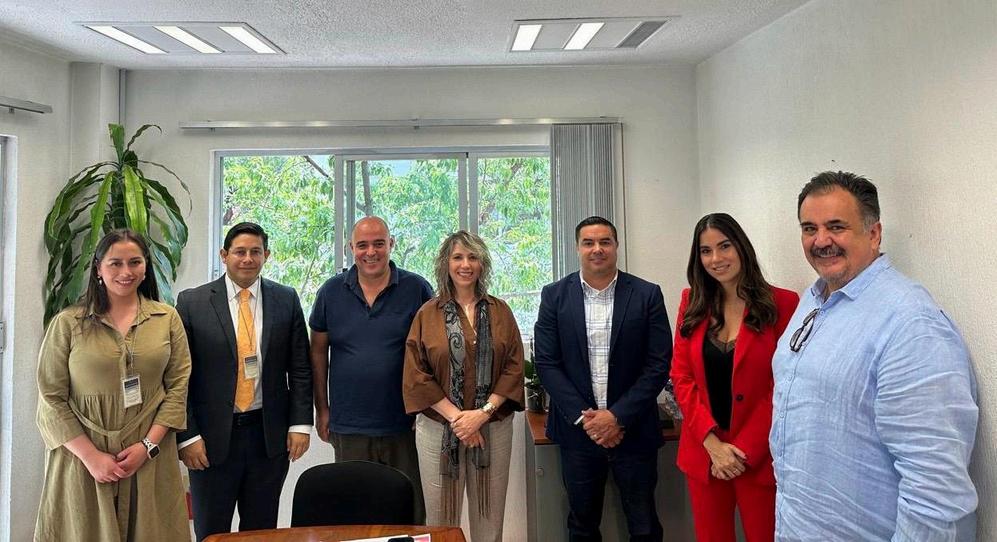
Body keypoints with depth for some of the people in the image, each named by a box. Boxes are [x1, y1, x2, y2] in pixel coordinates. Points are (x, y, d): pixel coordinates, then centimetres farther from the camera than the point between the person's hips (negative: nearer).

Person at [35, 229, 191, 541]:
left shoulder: (167, 319, 3)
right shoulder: (68, 323, -1)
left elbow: (178, 386, 1)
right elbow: (51, 399, -3)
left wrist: (148, 445, -8)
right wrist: (91, 456, -9)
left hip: (149, 460, 1)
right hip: (83, 459, -1)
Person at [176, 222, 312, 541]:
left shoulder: (287, 300, 2)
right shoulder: (192, 302, -3)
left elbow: (300, 368, 4)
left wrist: (300, 424, -2)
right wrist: (187, 436, -7)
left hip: (271, 436, 1)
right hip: (212, 436, -1)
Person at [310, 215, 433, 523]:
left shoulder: (417, 289, -3)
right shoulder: (331, 292, 2)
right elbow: (318, 351, 9)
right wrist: (322, 409, 8)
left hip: (405, 425, -1)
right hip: (349, 427, 2)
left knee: (411, 513, 10)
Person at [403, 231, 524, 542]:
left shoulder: (500, 312, 5)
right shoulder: (427, 314, 1)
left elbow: (514, 367, 0)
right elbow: (416, 375, -3)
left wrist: (482, 413, -11)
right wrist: (455, 416, -11)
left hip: (494, 428, 1)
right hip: (438, 428, -1)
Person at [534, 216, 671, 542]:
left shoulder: (647, 295, -4)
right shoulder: (554, 296, -1)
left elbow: (659, 365, -7)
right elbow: (547, 364, -3)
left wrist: (617, 417, -13)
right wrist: (583, 417, -11)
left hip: (633, 429, -1)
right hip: (578, 430, 1)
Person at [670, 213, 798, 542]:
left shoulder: (782, 304, -7)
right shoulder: (693, 304, 4)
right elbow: (681, 376, 2)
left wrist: (744, 450, -11)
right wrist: (712, 443, -9)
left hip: (759, 459, -3)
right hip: (703, 453, 3)